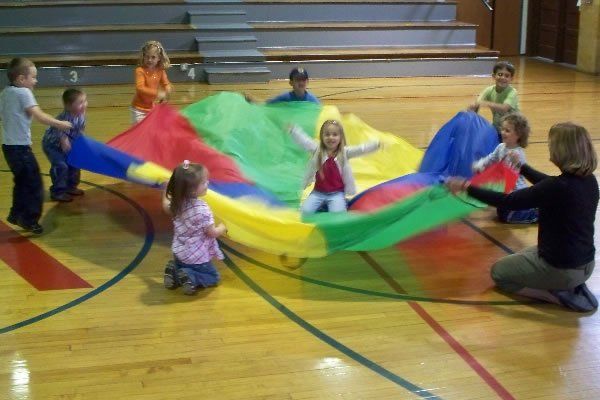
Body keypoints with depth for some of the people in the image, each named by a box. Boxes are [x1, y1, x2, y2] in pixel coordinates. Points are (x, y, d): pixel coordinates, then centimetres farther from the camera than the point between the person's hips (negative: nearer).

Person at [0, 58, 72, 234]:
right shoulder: (24, 93, -13)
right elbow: (39, 116, -22)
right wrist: (60, 124, -16)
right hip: (21, 148, -9)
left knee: (22, 182, 23)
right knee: (34, 184, -3)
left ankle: (16, 214, 30)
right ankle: (30, 220, -3)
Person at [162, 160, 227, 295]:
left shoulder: (177, 202, -8)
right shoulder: (202, 209, -28)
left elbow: (166, 206, 16)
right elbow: (212, 233, -19)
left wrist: (167, 189, 30)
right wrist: (222, 228, 2)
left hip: (179, 253, 6)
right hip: (197, 257, -6)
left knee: (184, 268, 34)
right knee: (213, 277, 12)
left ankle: (174, 271, 3)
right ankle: (191, 278, -12)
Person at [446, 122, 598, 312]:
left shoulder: (559, 187, -27)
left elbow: (508, 201, -22)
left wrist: (466, 187, -12)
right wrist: (522, 167, 32)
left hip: (561, 269, -8)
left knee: (499, 272, 17)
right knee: (523, 257, 33)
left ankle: (557, 295, 0)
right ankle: (572, 286, 12)